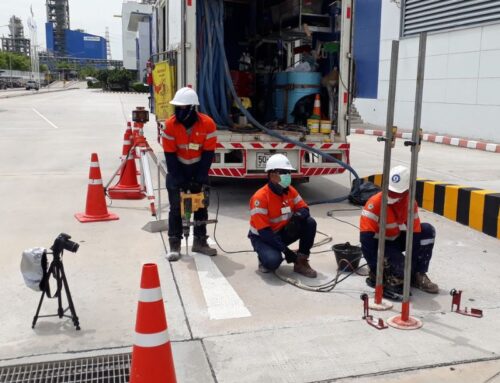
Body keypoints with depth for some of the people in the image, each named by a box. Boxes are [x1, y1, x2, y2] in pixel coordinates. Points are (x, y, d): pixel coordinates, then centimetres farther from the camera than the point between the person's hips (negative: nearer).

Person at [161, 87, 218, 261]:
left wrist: (200, 178, -17)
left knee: (201, 205, 6)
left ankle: (200, 242, 19)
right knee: (176, 207, -3)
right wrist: (179, 180, -19)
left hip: (198, 168, 1)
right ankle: (174, 245, 4)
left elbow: (208, 153, -15)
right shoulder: (170, 125, -20)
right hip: (177, 168, -1)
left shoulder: (208, 124, -20)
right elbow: (169, 155, -15)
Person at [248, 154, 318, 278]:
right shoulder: (260, 197, -27)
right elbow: (263, 231, -28)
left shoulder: (290, 191, -5)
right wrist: (285, 250, -28)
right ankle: (265, 256, 5)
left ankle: (301, 262, -4)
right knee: (273, 260, -35)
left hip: (282, 232, 6)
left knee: (310, 223, -14)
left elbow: (303, 208, 0)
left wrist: (298, 216, -28)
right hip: (262, 237, -6)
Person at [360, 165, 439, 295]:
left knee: (428, 231, -11)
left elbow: (415, 234, -9)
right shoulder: (375, 203, -29)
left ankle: (418, 275, -2)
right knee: (401, 271, -29)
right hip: (378, 243, -6)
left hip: (397, 238, 6)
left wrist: (412, 267, -15)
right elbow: (366, 239, -31)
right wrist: (375, 270, -30)